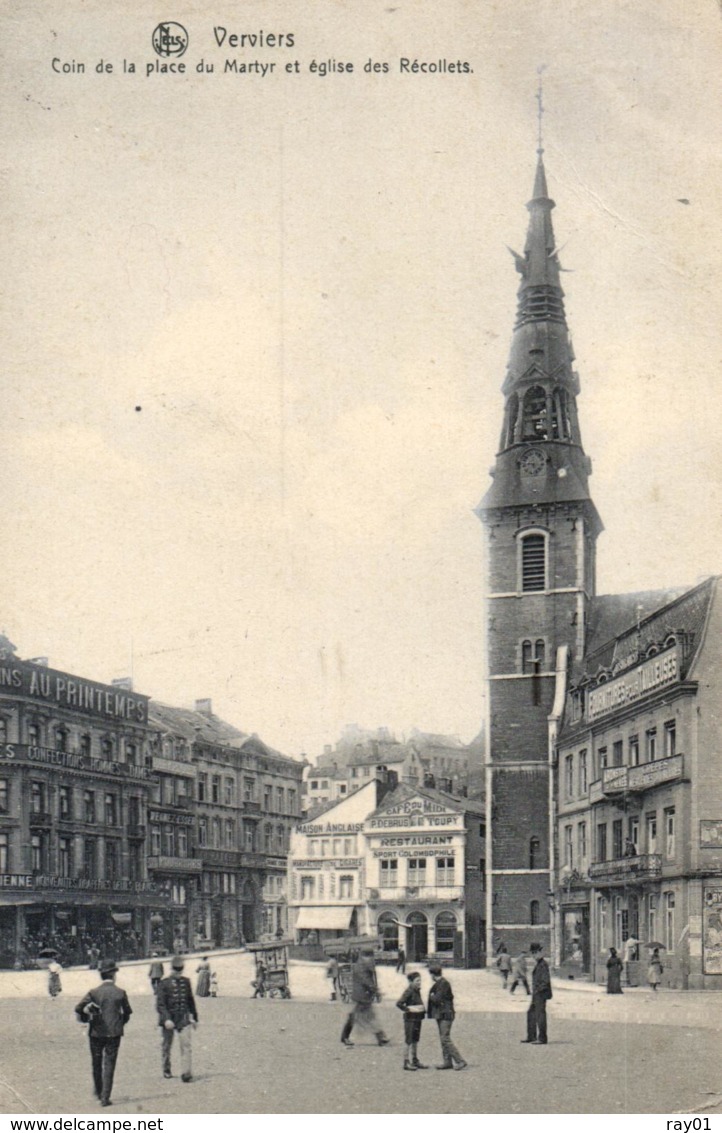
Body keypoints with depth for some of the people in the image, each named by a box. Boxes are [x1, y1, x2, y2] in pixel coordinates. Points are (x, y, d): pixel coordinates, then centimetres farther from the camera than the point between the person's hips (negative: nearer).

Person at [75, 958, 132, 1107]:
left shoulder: (94, 993, -7)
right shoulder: (120, 993, -4)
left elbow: (79, 1009, -12)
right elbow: (127, 1012, 6)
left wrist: (87, 1018, 6)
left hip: (96, 1033, 0)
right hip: (114, 1033, 0)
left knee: (97, 1064, 18)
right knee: (109, 1065, 3)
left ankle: (98, 1092, 31)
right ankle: (105, 1097, -2)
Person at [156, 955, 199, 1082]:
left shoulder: (186, 981, 9)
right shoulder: (164, 983, -5)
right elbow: (160, 1004, -11)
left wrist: (194, 1018, 19)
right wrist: (166, 1019, -22)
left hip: (184, 1018, 2)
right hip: (169, 1018, -2)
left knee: (186, 1045, -12)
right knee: (167, 1045, 11)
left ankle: (185, 1072, -17)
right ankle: (166, 1070, 29)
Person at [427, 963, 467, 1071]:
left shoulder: (443, 984, -18)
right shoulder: (438, 983, 13)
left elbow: (437, 999, -22)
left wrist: (431, 996, -3)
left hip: (445, 1015, -10)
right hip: (440, 1014, 10)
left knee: (445, 1039, -12)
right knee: (443, 1039, 10)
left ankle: (460, 1061, -10)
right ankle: (447, 1062, 13)